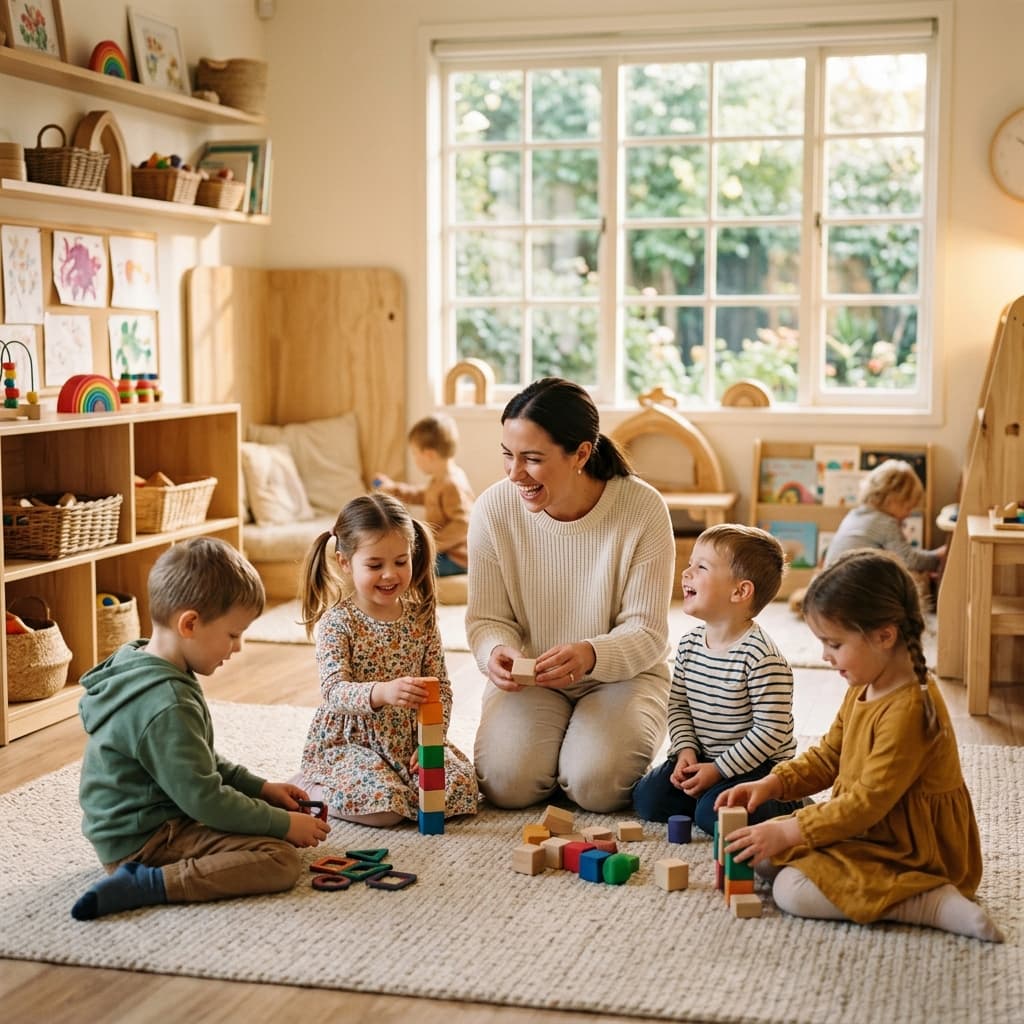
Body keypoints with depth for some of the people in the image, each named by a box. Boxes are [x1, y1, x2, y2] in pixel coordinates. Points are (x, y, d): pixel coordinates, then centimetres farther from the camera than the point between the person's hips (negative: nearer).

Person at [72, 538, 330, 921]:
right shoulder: (167, 706, -26)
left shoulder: (143, 670, 7)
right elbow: (204, 799, -23)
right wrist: (284, 824, -13)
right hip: (143, 841, -11)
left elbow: (199, 760, 19)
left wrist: (259, 787, 12)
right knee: (279, 861, -21)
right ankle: (144, 884, -21)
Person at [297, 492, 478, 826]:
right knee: (384, 807, -27)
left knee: (460, 786, -19)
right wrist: (381, 692, -43)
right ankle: (314, 789, 3)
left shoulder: (421, 616, 3)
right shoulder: (337, 621, -11)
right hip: (349, 742, -4)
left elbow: (440, 686, 5)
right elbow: (334, 692, -23)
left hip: (410, 738, 4)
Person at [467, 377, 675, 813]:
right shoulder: (493, 508, -13)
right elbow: (487, 618, -4)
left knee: (597, 784, -25)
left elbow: (647, 632, -15)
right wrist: (496, 652, -28)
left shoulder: (643, 508, -19)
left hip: (622, 675, -1)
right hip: (527, 680, 2)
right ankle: (548, 742, 13)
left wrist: (591, 655, -36)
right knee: (507, 783, -23)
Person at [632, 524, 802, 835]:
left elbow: (771, 731, -22)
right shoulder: (689, 644, 0)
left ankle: (788, 803, 1)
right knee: (647, 798, -8)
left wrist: (719, 770, -20)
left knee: (714, 814, -25)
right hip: (703, 758, 6)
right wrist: (686, 751, -9)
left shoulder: (761, 657, -23)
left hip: (757, 765, -6)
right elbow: (678, 705, 8)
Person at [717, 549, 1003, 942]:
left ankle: (937, 903, -17)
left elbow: (868, 803, -26)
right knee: (763, 855, 8)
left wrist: (789, 832, -23)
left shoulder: (909, 711, -27)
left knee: (793, 891, -23)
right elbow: (827, 756, 15)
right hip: (867, 829, 10)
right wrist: (771, 784, -1)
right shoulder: (862, 689, 4)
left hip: (911, 851, -10)